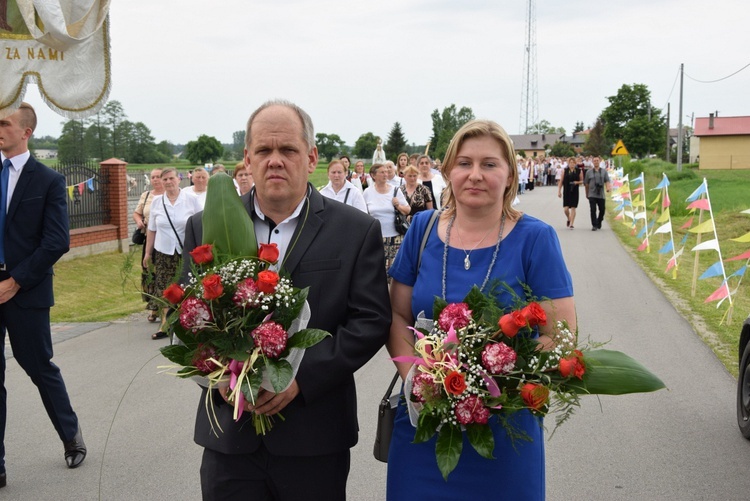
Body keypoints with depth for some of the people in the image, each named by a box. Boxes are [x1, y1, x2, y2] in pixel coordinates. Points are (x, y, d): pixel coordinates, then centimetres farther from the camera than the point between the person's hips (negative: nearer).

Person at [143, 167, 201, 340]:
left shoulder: (191, 200, -1)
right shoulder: (157, 201, 7)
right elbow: (152, 230, 12)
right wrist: (147, 253, 13)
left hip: (186, 252, -2)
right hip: (163, 252, 2)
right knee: (164, 289, 0)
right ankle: (166, 323, 8)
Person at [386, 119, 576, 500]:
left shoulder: (535, 239, -8)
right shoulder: (423, 229, 0)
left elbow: (562, 336, -9)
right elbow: (398, 316, 4)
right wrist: (415, 376, -13)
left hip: (504, 429, -2)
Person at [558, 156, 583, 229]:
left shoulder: (579, 171, 3)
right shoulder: (565, 171, 4)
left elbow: (582, 181, 8)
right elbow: (561, 182, 6)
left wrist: (577, 182, -13)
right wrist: (559, 191, 1)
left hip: (575, 192, 0)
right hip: (566, 192, 0)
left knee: (573, 208, -2)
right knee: (565, 209, -3)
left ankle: (571, 224, 4)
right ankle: (568, 219, 27)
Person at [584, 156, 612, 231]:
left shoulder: (604, 171, 7)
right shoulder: (589, 172, 5)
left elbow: (607, 181, 1)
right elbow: (586, 184, 11)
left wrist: (608, 188, -20)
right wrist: (587, 194, 14)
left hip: (601, 195, 1)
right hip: (592, 195, -1)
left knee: (602, 210, 6)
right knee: (593, 210, -9)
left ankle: (599, 222, 31)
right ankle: (594, 225, -3)